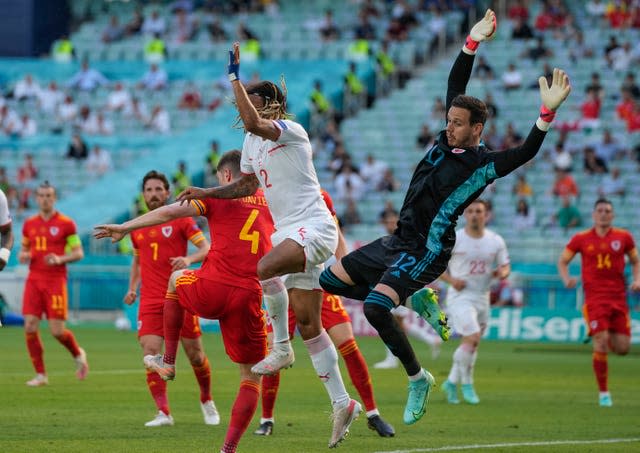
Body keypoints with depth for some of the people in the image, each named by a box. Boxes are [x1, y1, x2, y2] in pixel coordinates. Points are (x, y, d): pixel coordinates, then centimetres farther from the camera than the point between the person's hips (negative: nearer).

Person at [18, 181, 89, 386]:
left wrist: (60, 259, -18)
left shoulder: (66, 224, -2)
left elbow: (79, 253, -1)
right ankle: (40, 375, 3)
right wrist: (23, 256, -1)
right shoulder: (29, 224, 11)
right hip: (34, 280, 4)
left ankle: (78, 354, 25)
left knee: (57, 331, -7)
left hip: (56, 281, -4)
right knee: (30, 327, -8)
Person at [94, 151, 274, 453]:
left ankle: (168, 361, 34)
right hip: (249, 296, 2)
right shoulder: (269, 203, 19)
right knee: (251, 377, 14)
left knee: (176, 279, 35)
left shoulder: (219, 197, 7)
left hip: (211, 290, -2)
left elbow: (171, 212, -1)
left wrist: (124, 228, 3)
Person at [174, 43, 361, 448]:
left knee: (264, 268, -35)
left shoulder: (290, 131, -12)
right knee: (309, 326, 6)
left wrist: (235, 77, -26)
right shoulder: (253, 142, 14)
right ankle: (342, 403, 10)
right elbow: (247, 185, 28)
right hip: (291, 233, 9)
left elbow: (253, 123, -32)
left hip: (313, 227, -9)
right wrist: (206, 193, 17)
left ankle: (281, 347, -18)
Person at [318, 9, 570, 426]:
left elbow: (526, 152, -26)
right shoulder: (447, 140, 6)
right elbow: (455, 87, 12)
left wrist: (547, 114, -39)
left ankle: (418, 378, -8)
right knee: (331, 281, 12)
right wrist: (471, 44, 5)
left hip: (426, 251, -8)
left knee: (376, 306, -26)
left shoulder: (486, 165, -13)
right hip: (397, 241, 8)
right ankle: (416, 298, 19)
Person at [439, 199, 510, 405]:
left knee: (471, 343, 8)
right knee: (472, 338, -19)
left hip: (482, 297, 5)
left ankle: (452, 382, 25)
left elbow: (505, 266, 11)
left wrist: (502, 272, -13)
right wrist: (451, 280, -16)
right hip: (460, 296, -5)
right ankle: (467, 383, -3)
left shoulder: (496, 241, 3)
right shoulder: (453, 239, -8)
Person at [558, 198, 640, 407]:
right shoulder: (581, 239, 3)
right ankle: (603, 392, 0)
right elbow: (562, 261, 12)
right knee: (601, 344, -13)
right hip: (595, 299, -2)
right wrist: (566, 279, -7)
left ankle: (607, 337, 36)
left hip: (619, 298, 2)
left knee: (622, 348, -2)